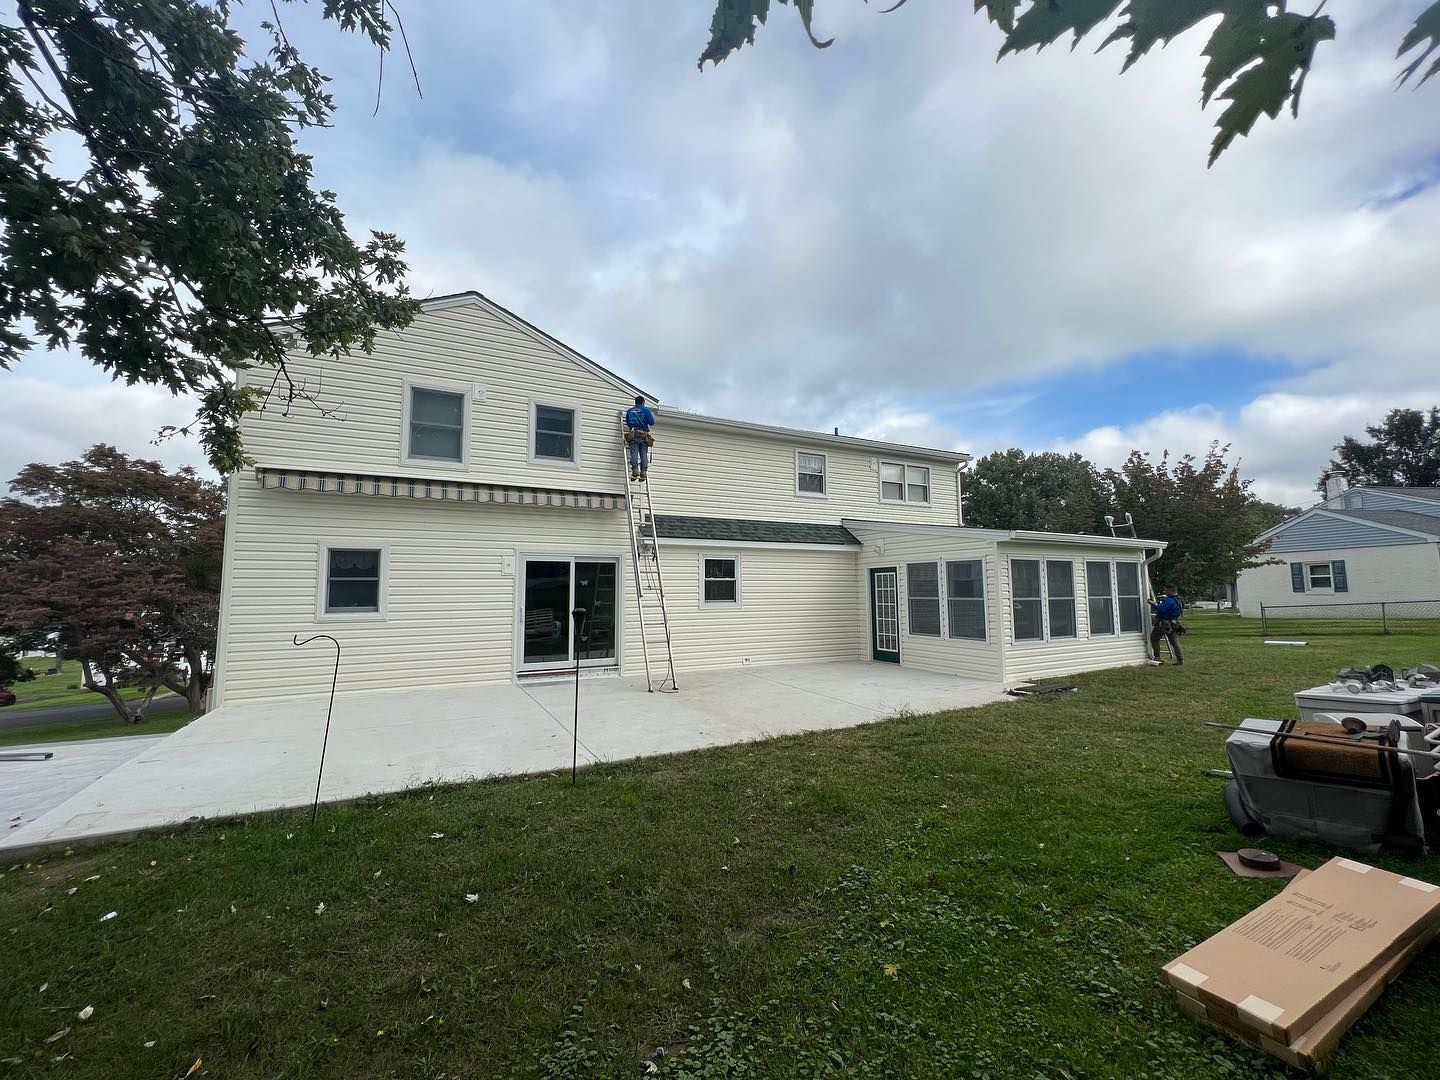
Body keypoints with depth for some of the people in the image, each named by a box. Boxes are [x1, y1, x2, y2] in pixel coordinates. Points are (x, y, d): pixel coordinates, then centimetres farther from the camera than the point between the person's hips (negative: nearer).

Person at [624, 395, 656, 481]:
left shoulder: (629, 411, 18)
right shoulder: (646, 410, 8)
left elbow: (627, 423, 27)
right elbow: (651, 423, -1)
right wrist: (652, 416, 19)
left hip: (633, 435, 1)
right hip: (644, 435, -1)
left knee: (634, 453, -8)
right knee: (644, 454, -2)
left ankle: (635, 470, -24)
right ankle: (643, 471, -13)